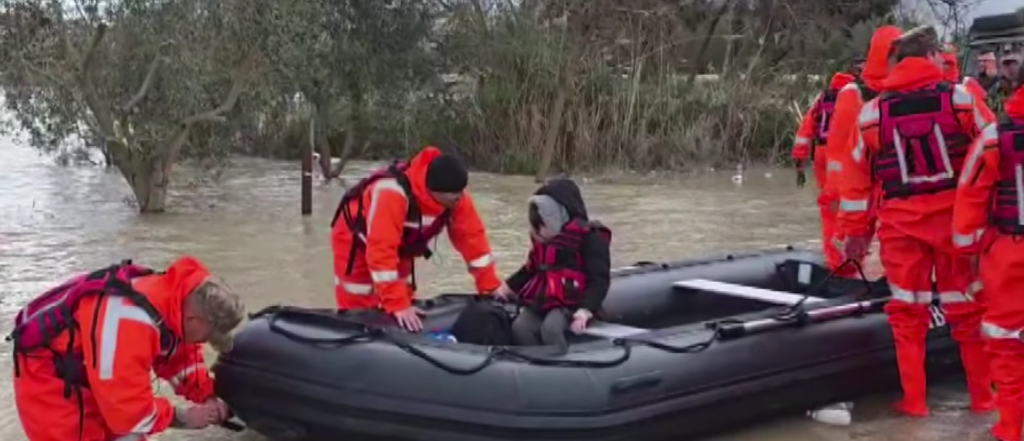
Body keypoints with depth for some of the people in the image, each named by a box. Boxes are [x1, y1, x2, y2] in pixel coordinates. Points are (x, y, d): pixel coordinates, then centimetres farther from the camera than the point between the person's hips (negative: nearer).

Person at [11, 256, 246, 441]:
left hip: (91, 368, 9)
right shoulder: (132, 321, -39)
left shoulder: (177, 300, -11)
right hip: (49, 371, -9)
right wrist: (182, 418, -21)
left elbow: (181, 356, 9)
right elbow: (126, 406, -33)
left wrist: (206, 396, -4)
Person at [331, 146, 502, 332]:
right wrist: (397, 304, -48)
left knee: (405, 307, 11)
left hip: (400, 247, 7)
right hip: (357, 242, -6)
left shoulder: (456, 196, -24)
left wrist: (490, 286, -17)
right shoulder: (392, 195, -44)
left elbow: (472, 236, -16)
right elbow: (381, 251, -46)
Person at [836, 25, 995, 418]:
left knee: (907, 312, 11)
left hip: (899, 223, 1)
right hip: (954, 218, -1)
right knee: (968, 309, 11)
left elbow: (856, 174, 5)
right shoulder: (960, 97, -4)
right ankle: (983, 395, 20)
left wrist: (855, 230, 10)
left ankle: (914, 400, 14)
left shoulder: (872, 111, 2)